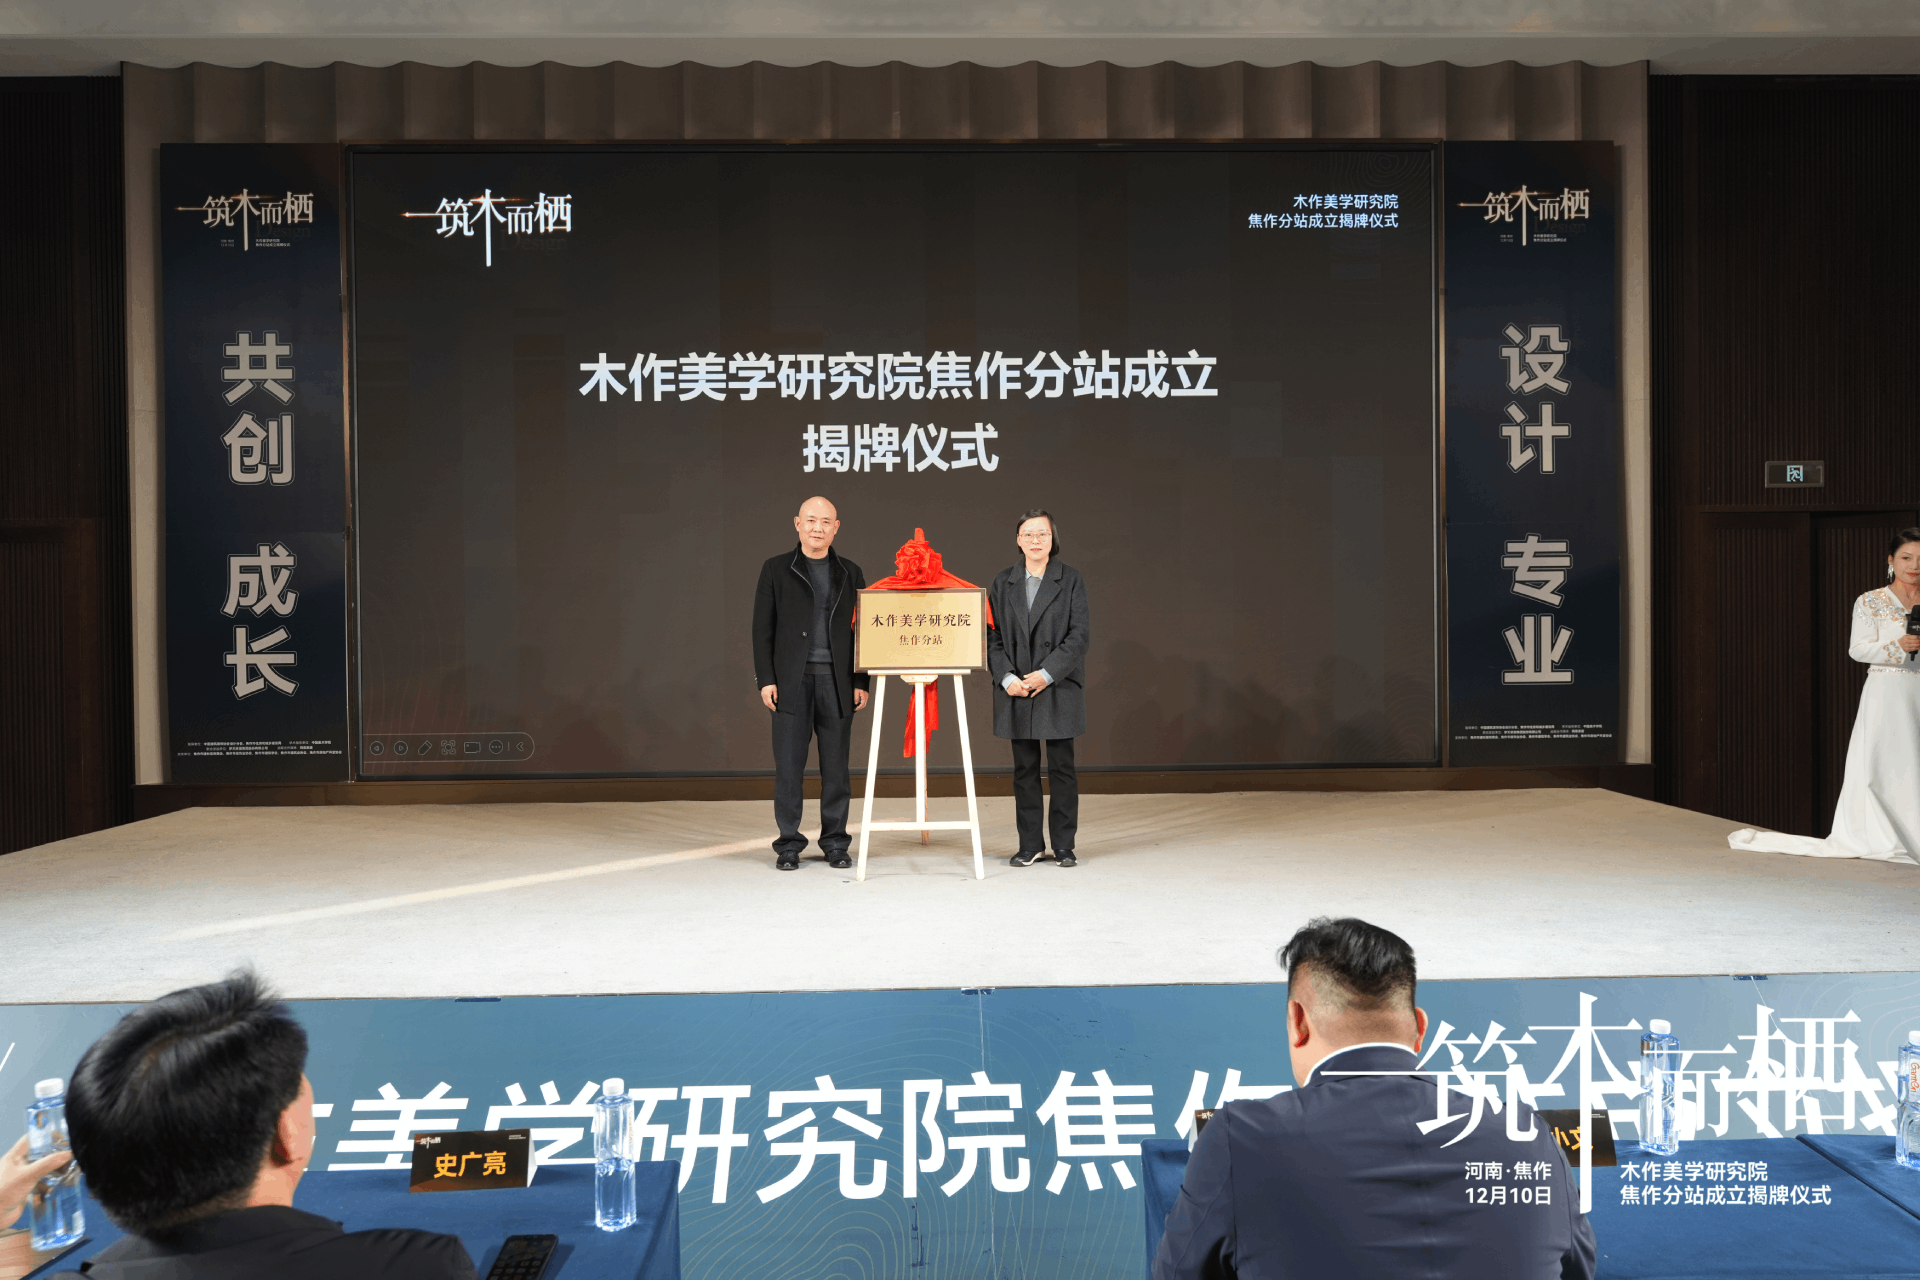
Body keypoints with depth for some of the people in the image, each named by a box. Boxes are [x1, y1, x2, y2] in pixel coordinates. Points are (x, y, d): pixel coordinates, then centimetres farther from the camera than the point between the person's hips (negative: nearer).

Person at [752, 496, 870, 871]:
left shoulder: (850, 573, 11)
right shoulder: (776, 570, 6)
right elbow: (763, 629, 3)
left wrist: (861, 682, 3)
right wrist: (765, 679, -5)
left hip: (837, 681, 2)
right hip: (792, 681, -1)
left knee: (836, 765, 5)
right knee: (789, 765, 0)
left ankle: (835, 843, 14)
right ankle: (789, 845, 10)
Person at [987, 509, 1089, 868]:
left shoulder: (1071, 580, 1)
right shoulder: (1003, 583, 9)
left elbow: (1078, 635, -5)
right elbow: (993, 635, 4)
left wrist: (1047, 674, -14)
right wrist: (1007, 678, -9)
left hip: (1059, 689, -2)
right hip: (1015, 690, 2)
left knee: (1061, 767, 2)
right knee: (1024, 769, 7)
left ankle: (1064, 845, 12)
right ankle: (1030, 845, 15)